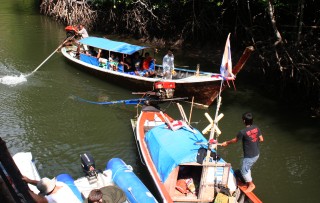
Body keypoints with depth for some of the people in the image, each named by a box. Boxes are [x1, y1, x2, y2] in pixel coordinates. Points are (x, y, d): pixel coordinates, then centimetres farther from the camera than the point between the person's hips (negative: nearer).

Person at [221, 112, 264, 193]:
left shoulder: (243, 132, -25)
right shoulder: (256, 128, -7)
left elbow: (235, 140, -7)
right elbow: (261, 139, 3)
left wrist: (226, 143, 11)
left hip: (249, 156, -7)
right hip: (257, 154, 7)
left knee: (244, 171, 12)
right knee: (247, 169, 25)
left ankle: (251, 185, 26)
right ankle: (249, 183, 39)